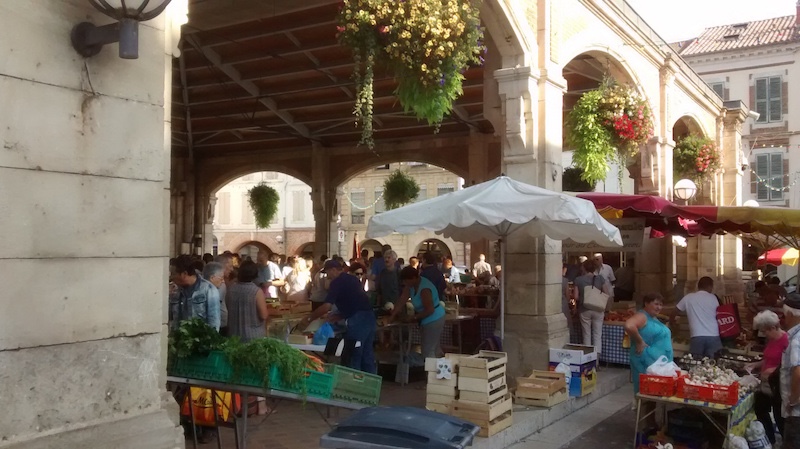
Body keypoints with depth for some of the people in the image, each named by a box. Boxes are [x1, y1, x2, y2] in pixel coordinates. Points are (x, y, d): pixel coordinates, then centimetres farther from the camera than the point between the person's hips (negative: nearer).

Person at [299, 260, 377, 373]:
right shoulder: (352, 279, 21)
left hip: (358, 320, -8)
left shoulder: (337, 282, -4)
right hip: (369, 317, 8)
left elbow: (327, 306, -12)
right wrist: (338, 316, 26)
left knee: (354, 357, 2)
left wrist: (308, 319, -4)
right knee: (368, 356, 13)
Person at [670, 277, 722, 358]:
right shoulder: (713, 298, 8)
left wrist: (671, 321, 36)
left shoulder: (688, 298, 7)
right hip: (713, 336, 0)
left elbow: (674, 312, 15)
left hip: (697, 336, 0)